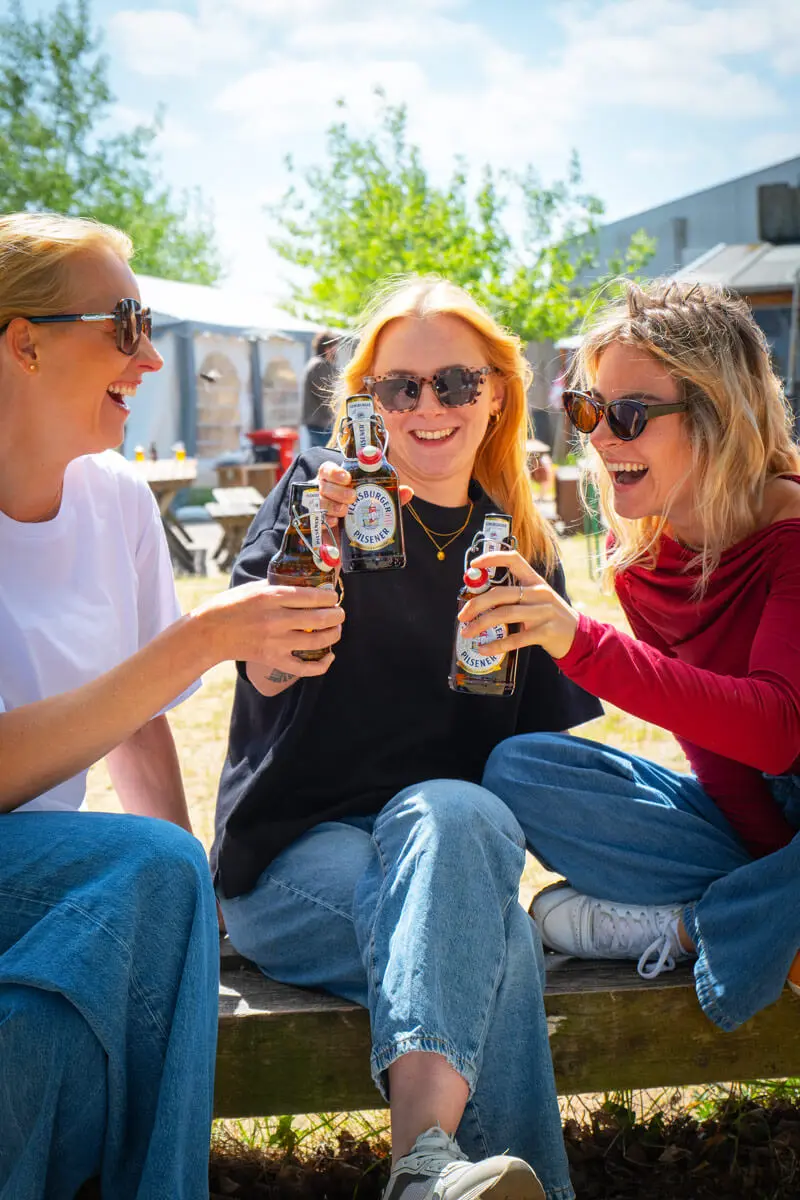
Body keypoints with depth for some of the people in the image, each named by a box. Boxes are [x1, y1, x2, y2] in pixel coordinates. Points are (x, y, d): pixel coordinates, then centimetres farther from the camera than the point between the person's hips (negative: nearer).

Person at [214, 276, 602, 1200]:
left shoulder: (519, 544, 14)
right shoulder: (320, 490, 3)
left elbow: (552, 732, 18)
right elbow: (267, 668, -13)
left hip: (454, 837, 2)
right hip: (295, 853, -2)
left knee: (453, 813, -36)